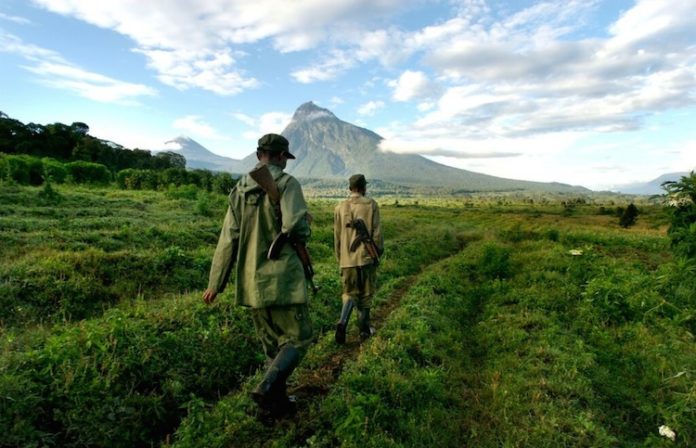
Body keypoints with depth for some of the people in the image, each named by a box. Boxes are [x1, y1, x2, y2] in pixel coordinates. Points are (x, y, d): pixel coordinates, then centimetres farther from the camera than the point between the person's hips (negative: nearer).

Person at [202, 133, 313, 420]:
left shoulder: (240, 189, 10)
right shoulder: (287, 184, -8)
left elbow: (228, 239, 7)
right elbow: (295, 226, -24)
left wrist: (215, 283, 9)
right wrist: (302, 235, 1)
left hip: (252, 281, 7)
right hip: (282, 278, -6)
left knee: (272, 343, 18)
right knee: (298, 338, 6)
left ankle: (277, 403, 26)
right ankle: (267, 389, -12)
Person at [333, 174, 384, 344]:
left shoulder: (340, 207, 5)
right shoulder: (371, 204, -4)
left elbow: (337, 236, 10)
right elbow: (376, 231, -7)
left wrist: (339, 259, 19)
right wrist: (379, 251, 6)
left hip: (347, 258, 3)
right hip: (366, 256, -2)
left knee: (350, 293, 15)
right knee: (365, 293, 11)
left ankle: (342, 323, -6)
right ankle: (364, 329, 19)